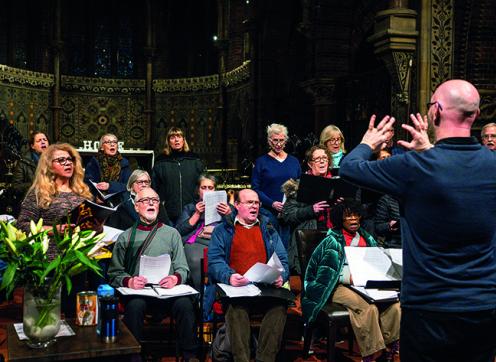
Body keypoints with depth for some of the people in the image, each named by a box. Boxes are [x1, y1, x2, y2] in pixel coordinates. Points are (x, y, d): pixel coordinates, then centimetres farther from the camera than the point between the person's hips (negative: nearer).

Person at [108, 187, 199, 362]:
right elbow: (115, 273, 8)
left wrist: (175, 278, -13)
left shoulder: (171, 233, 16)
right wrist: (128, 281, -15)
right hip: (138, 292, 0)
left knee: (185, 304, -31)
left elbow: (182, 269, 11)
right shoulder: (125, 237, 13)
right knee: (135, 305, -35)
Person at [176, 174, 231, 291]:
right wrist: (197, 213, 8)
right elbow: (180, 230, 14)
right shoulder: (190, 207, 32)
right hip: (196, 242, 0)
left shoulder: (224, 206, 33)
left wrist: (229, 214, 0)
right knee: (197, 261, -38)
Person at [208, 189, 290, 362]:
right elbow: (214, 260, -1)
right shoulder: (223, 230, 14)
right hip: (235, 288, -2)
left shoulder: (269, 230, 24)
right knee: (236, 306, -36)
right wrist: (229, 276, -22)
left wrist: (280, 276, -7)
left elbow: (282, 259, 16)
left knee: (279, 305, -31)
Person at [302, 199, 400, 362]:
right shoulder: (332, 241, 3)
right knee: (369, 308, -34)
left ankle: (391, 348, -18)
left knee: (394, 305, -24)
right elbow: (327, 272, -4)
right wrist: (348, 278, -18)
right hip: (340, 287, -5)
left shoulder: (368, 239, 20)